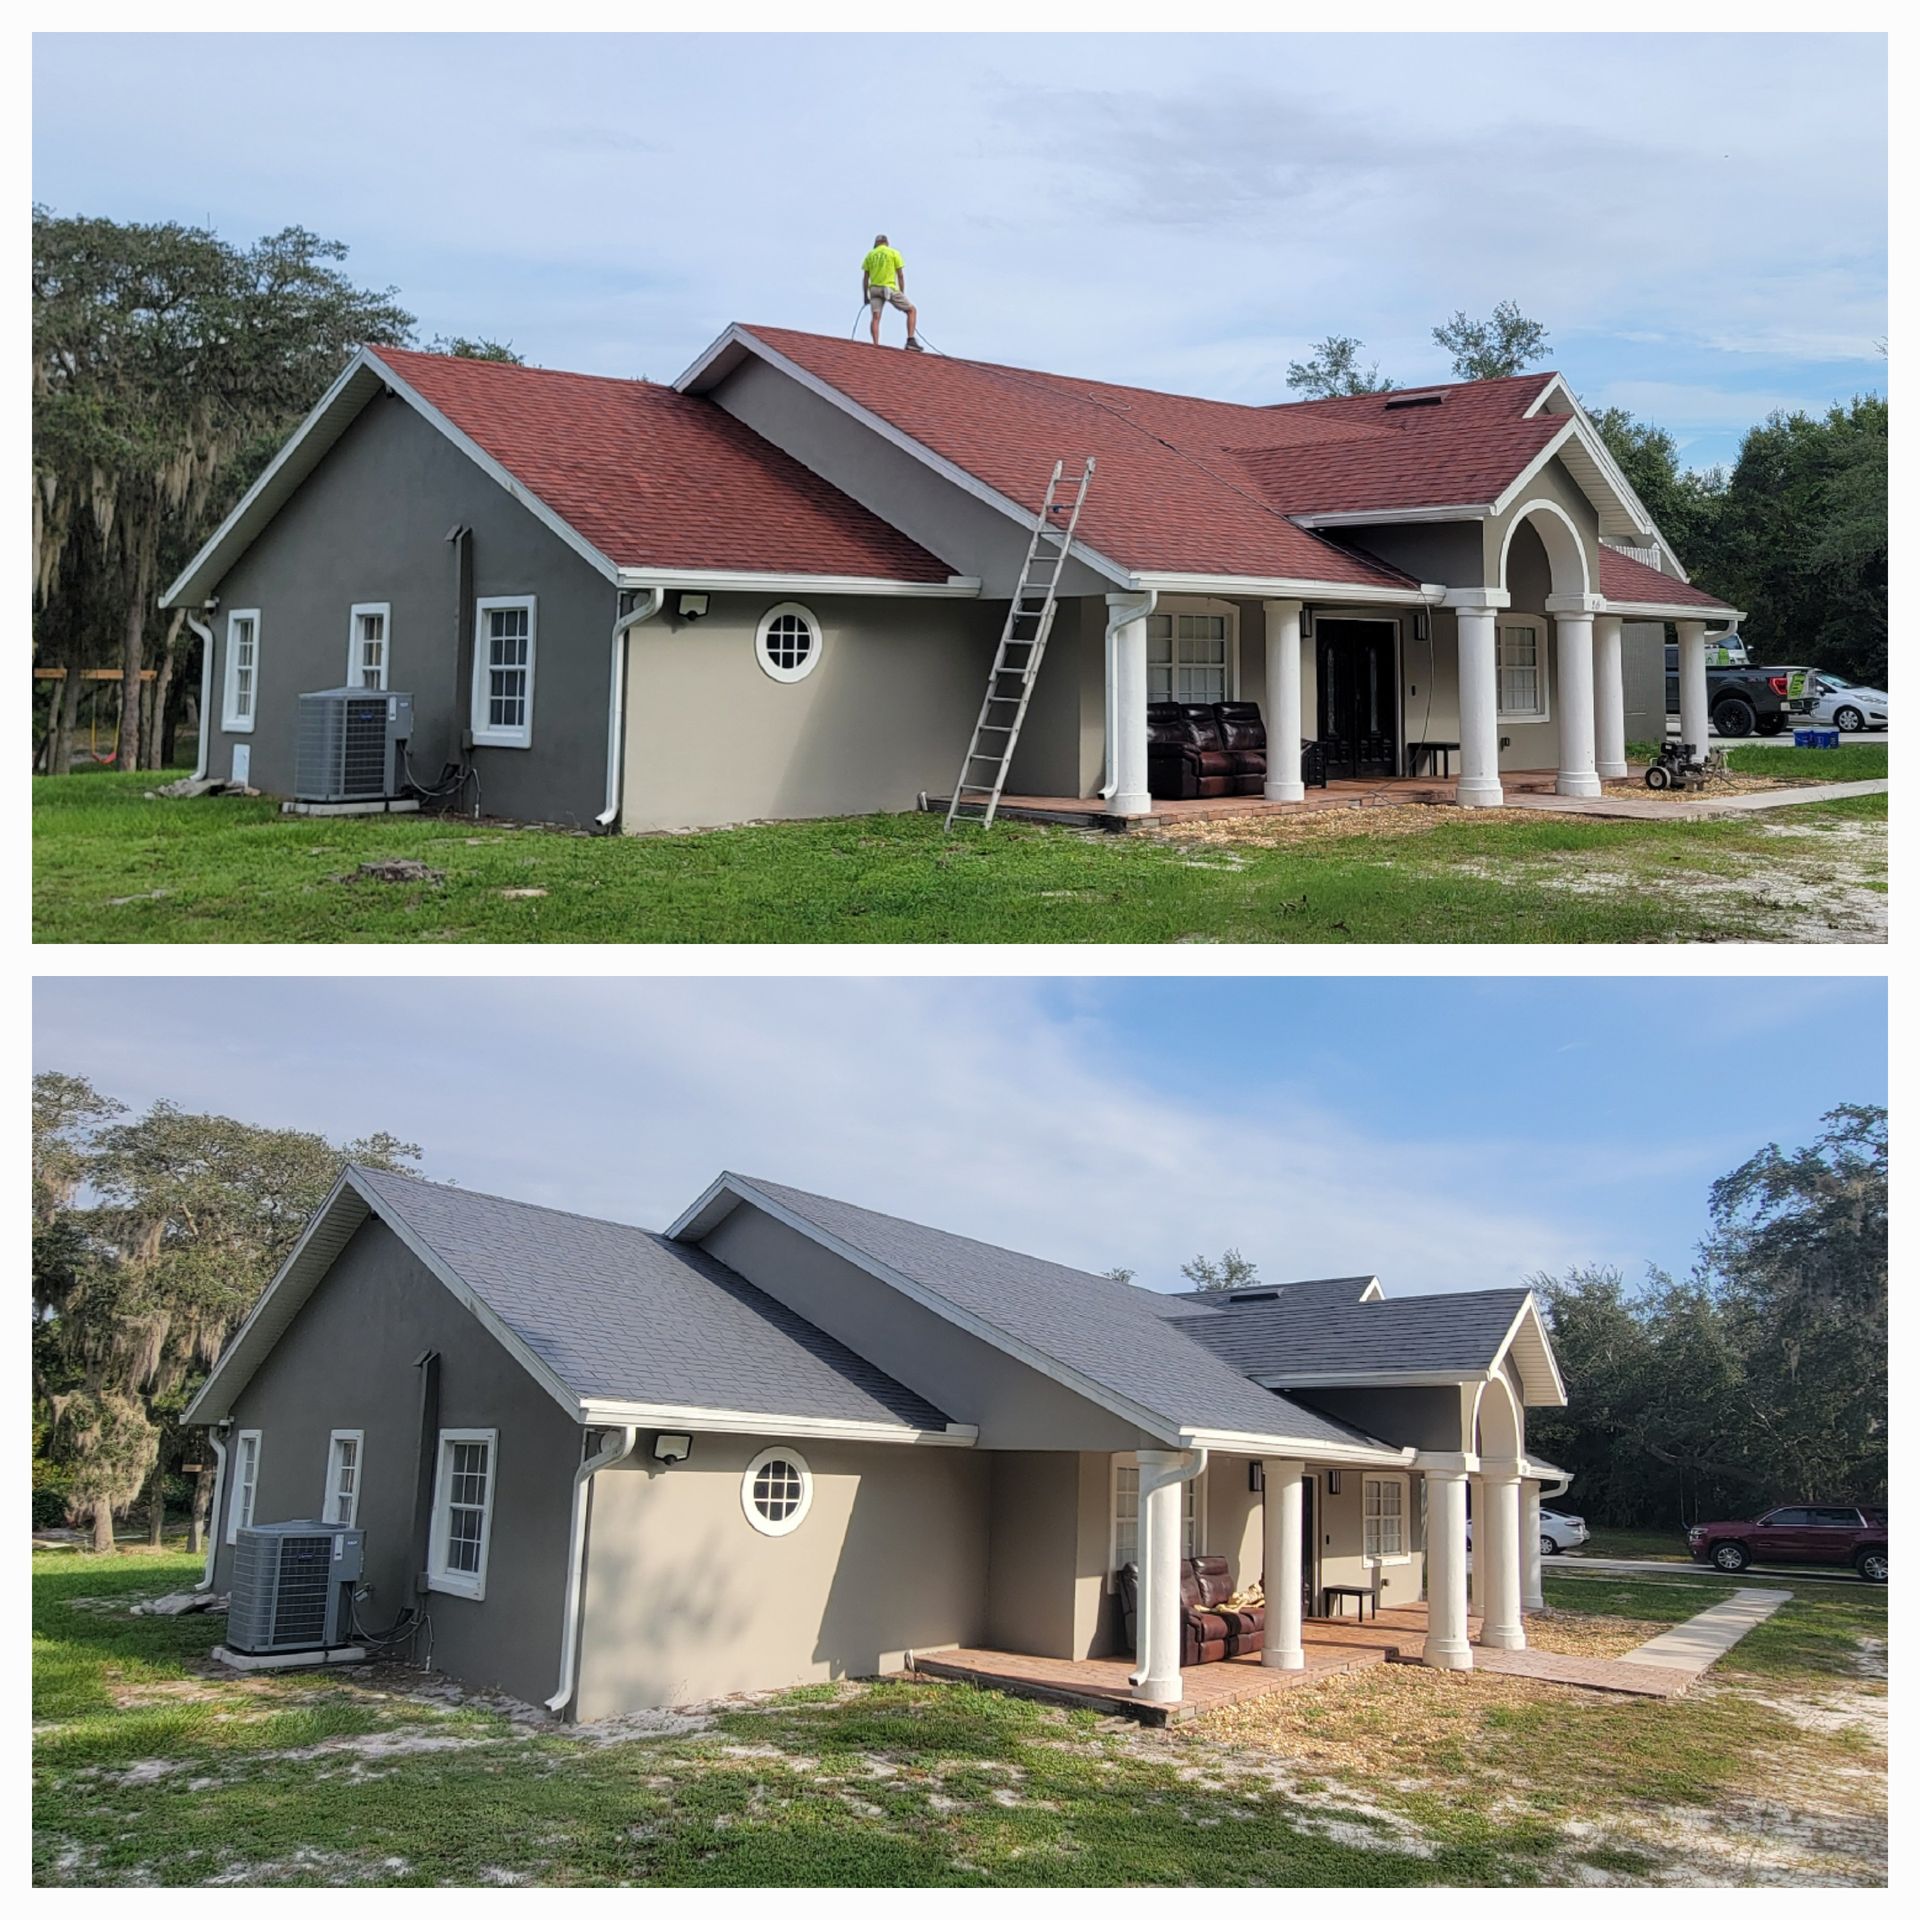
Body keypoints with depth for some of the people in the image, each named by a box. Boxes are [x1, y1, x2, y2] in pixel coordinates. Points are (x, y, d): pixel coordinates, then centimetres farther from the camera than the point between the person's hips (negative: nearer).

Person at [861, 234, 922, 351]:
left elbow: (865, 278, 10)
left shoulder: (870, 255, 12)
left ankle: (875, 345, -18)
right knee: (912, 310, 8)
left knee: (876, 317, 0)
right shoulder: (894, 253, 5)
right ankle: (911, 340, -5)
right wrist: (902, 294, 8)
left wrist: (865, 296, 15)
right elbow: (900, 275, 2)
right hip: (890, 289, -3)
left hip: (874, 289, 3)